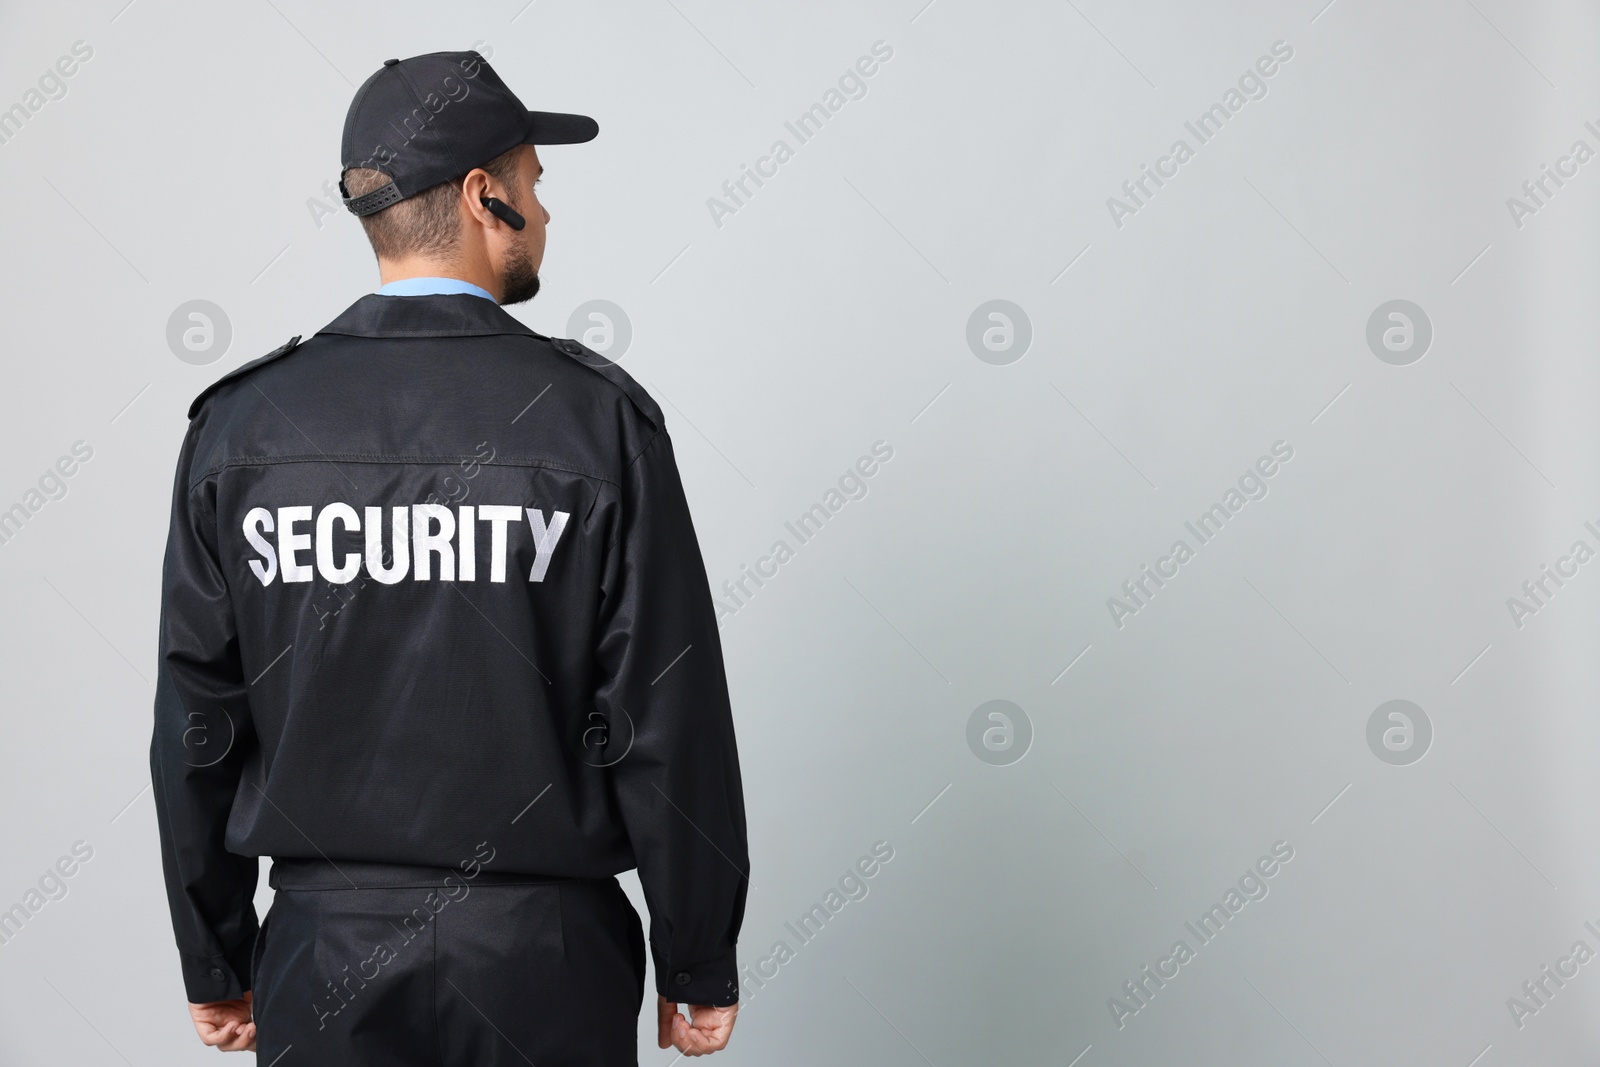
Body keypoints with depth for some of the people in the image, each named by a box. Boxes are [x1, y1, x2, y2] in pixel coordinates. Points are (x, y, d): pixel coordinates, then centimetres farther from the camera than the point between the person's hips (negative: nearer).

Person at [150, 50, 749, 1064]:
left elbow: (196, 729, 1)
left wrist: (216, 964, 13)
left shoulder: (240, 423, -2)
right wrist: (699, 966, 0)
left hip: (323, 965, 2)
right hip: (543, 963, -2)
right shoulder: (597, 415, -10)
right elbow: (668, 719, -11)